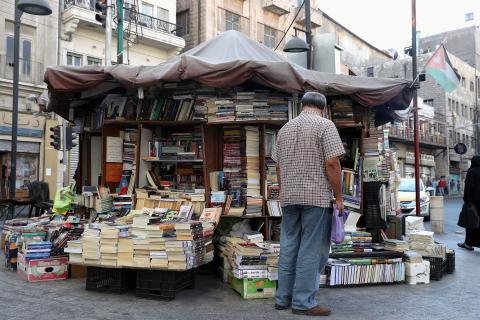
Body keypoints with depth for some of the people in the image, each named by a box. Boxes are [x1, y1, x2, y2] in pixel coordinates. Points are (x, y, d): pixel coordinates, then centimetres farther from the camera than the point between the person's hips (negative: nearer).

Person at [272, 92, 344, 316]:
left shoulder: (285, 129, 14)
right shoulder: (325, 125, -5)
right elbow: (332, 164, -13)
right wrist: (339, 197, -6)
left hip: (289, 197, 6)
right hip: (316, 196, -6)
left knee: (288, 247, 11)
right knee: (311, 250, 0)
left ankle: (283, 298, 18)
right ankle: (303, 302, 5)